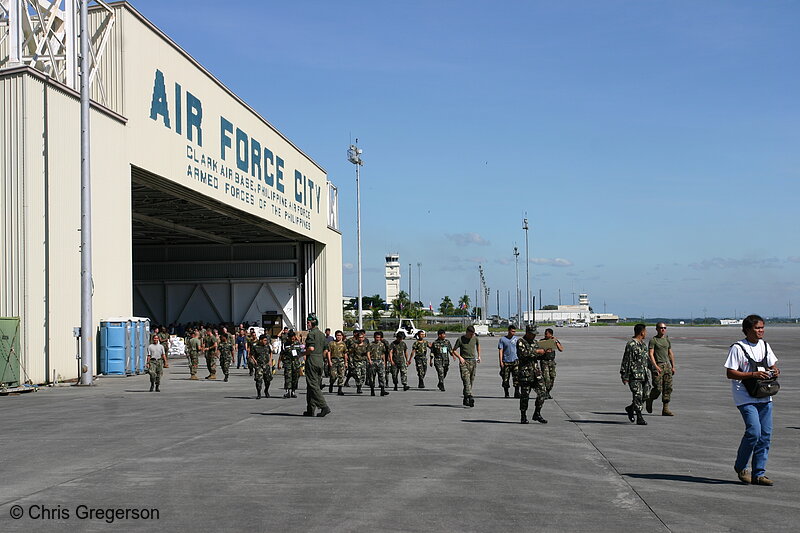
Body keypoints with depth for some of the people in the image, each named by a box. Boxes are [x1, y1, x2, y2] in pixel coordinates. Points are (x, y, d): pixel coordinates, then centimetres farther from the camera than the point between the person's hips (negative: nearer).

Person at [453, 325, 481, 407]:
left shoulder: (475, 338, 7)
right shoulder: (460, 339, -6)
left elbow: (478, 345, 29)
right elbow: (454, 350, 0)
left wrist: (479, 356, 24)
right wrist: (460, 357, -14)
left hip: (473, 361, 4)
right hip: (464, 361, -4)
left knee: (471, 381, 4)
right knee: (466, 380, -18)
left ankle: (466, 400, 12)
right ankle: (470, 397, -30)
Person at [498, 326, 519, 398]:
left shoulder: (515, 339, 11)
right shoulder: (502, 339, 1)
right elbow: (500, 351, -2)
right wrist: (501, 361, -8)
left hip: (515, 360, 2)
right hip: (506, 361, -2)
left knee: (517, 376, -12)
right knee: (505, 378, 3)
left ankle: (516, 393, -11)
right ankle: (506, 393, 15)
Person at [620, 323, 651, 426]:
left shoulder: (643, 343, 14)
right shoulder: (631, 344, -13)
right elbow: (626, 361, -14)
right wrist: (624, 376, -15)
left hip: (644, 374, 8)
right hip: (635, 375, -8)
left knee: (646, 395, 7)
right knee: (638, 396, -7)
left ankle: (631, 409, 26)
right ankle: (639, 418, 0)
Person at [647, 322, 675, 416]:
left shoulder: (667, 340, 16)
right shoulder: (653, 340, -4)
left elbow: (670, 354, 20)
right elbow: (650, 354, -12)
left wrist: (673, 366, 15)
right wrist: (655, 366, -22)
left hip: (667, 365, 6)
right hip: (657, 366, -6)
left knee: (668, 388, -1)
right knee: (658, 388, -10)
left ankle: (665, 409, 1)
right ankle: (649, 400, 19)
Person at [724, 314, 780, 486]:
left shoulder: (764, 345, 12)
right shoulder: (737, 348, -9)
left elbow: (772, 364, 22)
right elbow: (730, 373, -11)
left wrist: (775, 371, -2)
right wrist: (754, 374, -21)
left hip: (765, 397, 7)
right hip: (746, 398, -7)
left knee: (766, 435, 4)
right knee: (754, 432, -16)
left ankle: (759, 473, 14)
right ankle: (740, 467, 7)